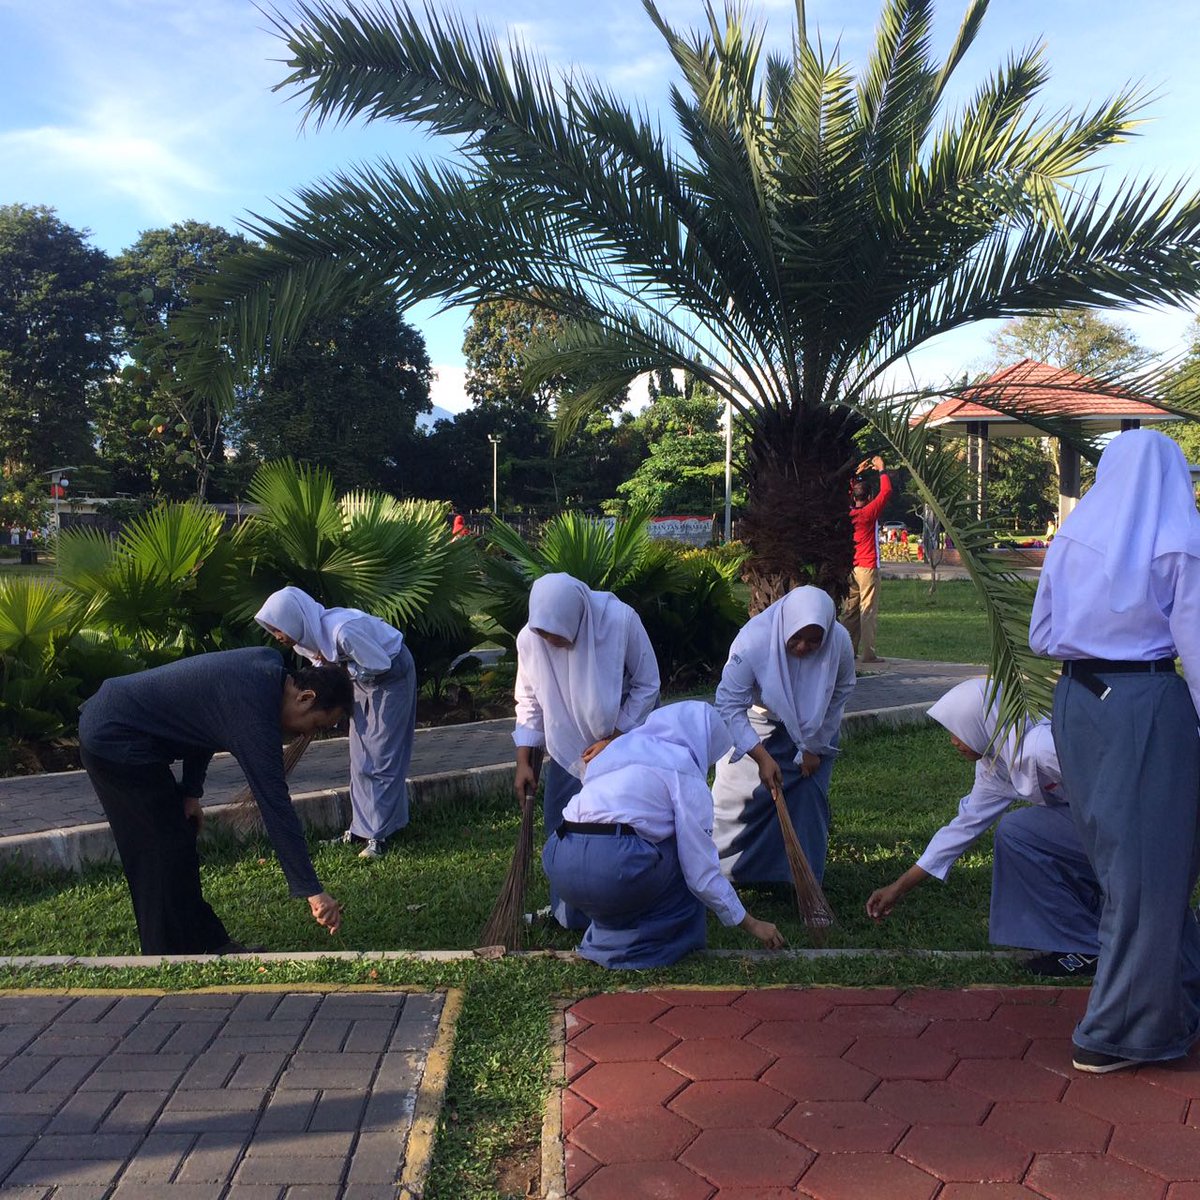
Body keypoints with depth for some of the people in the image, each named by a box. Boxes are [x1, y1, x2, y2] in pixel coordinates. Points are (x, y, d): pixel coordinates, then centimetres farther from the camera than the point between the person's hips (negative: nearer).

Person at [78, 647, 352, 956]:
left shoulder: (269, 664, 0)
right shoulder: (255, 711, -27)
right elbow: (275, 806, -29)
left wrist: (190, 790, 8)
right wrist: (313, 891, -27)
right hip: (116, 740, -10)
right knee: (170, 851, -5)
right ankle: (177, 955, 6)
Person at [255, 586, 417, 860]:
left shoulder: (342, 630, -35)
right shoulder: (308, 637, -9)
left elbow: (380, 665, -29)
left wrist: (339, 668, -22)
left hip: (392, 675, -8)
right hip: (363, 678, 8)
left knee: (381, 757, -7)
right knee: (361, 758, 10)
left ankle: (378, 835, -2)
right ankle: (361, 829, 18)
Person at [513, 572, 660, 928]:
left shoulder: (621, 621, -29)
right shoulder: (529, 639, -20)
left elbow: (647, 686, -15)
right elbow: (529, 701, -3)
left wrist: (615, 740, -17)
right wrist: (524, 761, -6)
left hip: (625, 735, -2)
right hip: (568, 745, 3)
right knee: (562, 828, 6)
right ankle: (569, 910, 24)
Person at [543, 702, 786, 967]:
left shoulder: (621, 746, 26)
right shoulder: (683, 769, 6)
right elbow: (702, 870, 3)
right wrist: (750, 923, 14)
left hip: (558, 864, 7)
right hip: (613, 867, -7)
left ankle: (607, 938, 22)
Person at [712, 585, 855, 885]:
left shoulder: (839, 642, -29)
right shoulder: (753, 641, -38)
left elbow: (839, 695, -9)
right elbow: (729, 705, -30)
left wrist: (815, 747, -6)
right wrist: (762, 757, -34)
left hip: (813, 729, 2)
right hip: (757, 723, -2)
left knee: (808, 796, -2)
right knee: (737, 793, -2)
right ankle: (718, 869, 14)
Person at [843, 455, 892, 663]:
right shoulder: (868, 513, -11)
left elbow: (847, 493, 24)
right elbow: (886, 492, -6)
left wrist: (857, 473, 28)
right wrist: (881, 470, 7)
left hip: (849, 567, 6)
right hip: (867, 568, -6)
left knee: (849, 611, 9)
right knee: (868, 611, -6)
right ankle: (868, 653, -7)